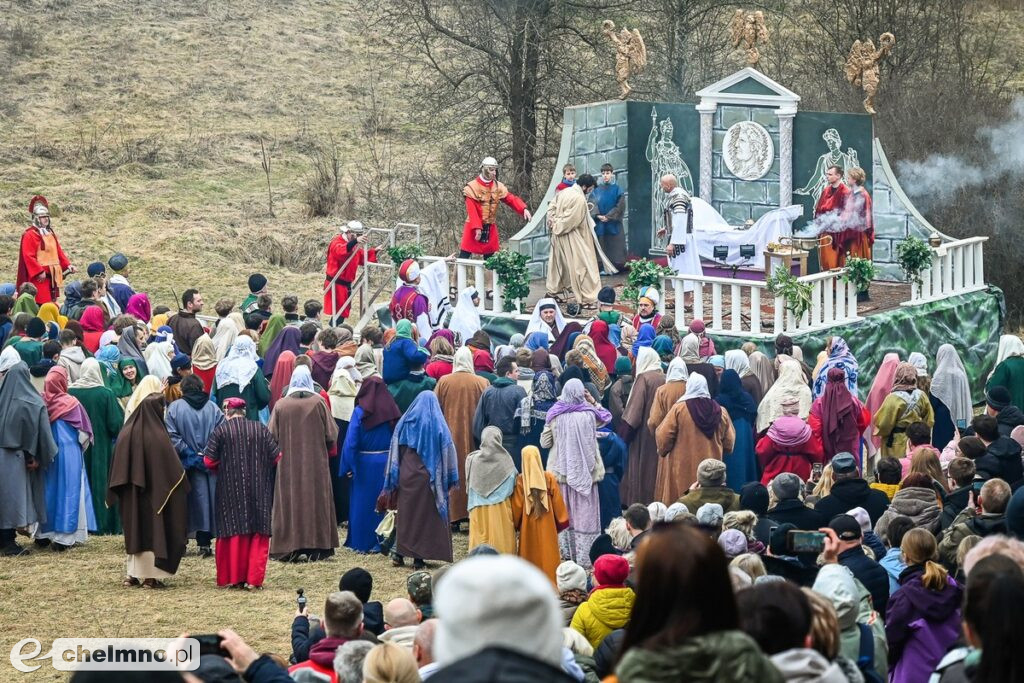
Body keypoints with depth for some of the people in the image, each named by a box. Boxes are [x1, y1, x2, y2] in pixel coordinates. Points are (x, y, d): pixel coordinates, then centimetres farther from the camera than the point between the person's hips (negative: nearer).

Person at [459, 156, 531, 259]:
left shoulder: (498, 187, 5)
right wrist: (477, 227, -24)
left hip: (490, 228, 5)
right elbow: (472, 210, -16)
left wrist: (524, 209, -21)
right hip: (474, 227, -5)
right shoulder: (472, 187, -11)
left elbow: (511, 199, -3)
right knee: (464, 256, -6)